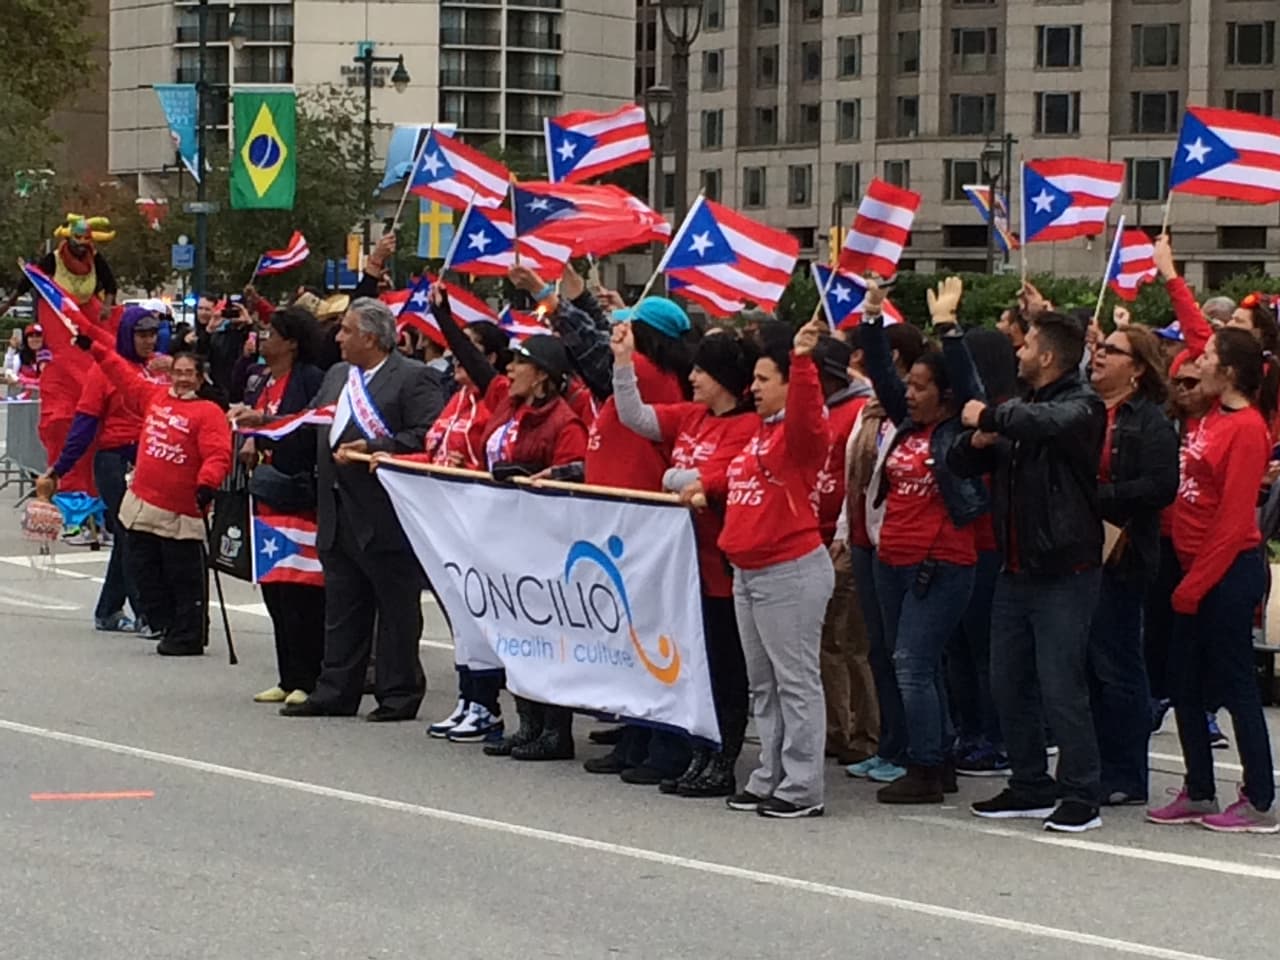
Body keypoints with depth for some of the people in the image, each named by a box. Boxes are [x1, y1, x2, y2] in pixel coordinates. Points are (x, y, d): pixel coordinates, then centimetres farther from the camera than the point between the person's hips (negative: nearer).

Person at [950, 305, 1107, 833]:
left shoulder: (1082, 405, -9)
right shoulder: (1020, 408, 15)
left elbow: (1046, 422, -34)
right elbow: (959, 462, 17)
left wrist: (990, 417, -19)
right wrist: (977, 438, -5)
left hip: (1062, 572, -8)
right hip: (1016, 571, 8)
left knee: (1061, 688, -7)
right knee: (1009, 685, 11)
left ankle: (1081, 797, 0)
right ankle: (1030, 788, 22)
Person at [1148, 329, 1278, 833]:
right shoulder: (1216, 417, 6)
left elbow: (1234, 518, -20)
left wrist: (1197, 582, -18)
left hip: (1229, 570, -9)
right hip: (1200, 570, 9)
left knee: (1234, 684, -4)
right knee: (1185, 683, 12)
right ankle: (1199, 793, 21)